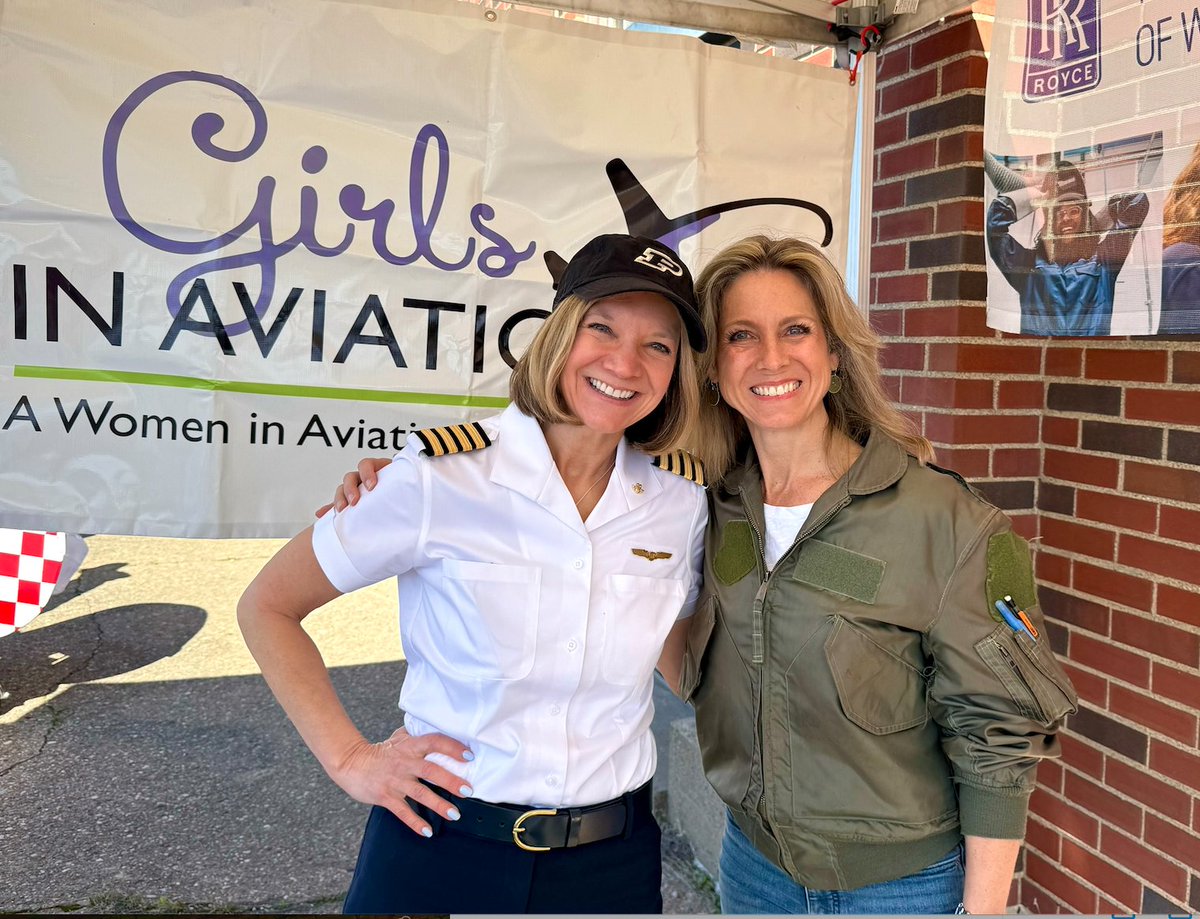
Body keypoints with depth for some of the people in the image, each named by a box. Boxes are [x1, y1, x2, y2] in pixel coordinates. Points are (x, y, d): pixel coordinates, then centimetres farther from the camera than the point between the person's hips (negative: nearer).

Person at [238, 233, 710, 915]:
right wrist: (349, 758, -9)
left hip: (613, 861, 3)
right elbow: (267, 607, -6)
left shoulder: (682, 495, -5)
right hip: (442, 843, -3)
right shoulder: (442, 476, -17)